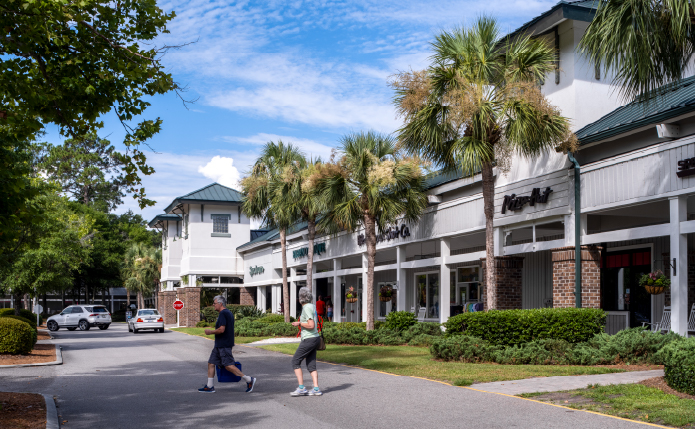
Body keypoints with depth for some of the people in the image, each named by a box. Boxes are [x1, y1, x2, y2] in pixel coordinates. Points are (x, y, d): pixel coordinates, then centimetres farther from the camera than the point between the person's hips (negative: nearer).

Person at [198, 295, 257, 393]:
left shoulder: (223, 314, -16)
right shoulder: (229, 313, 15)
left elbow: (221, 330, -24)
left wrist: (210, 332, -10)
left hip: (223, 345, -10)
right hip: (219, 345, 10)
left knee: (228, 365, -9)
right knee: (211, 363, 10)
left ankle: (249, 380, -5)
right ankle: (210, 386, 13)